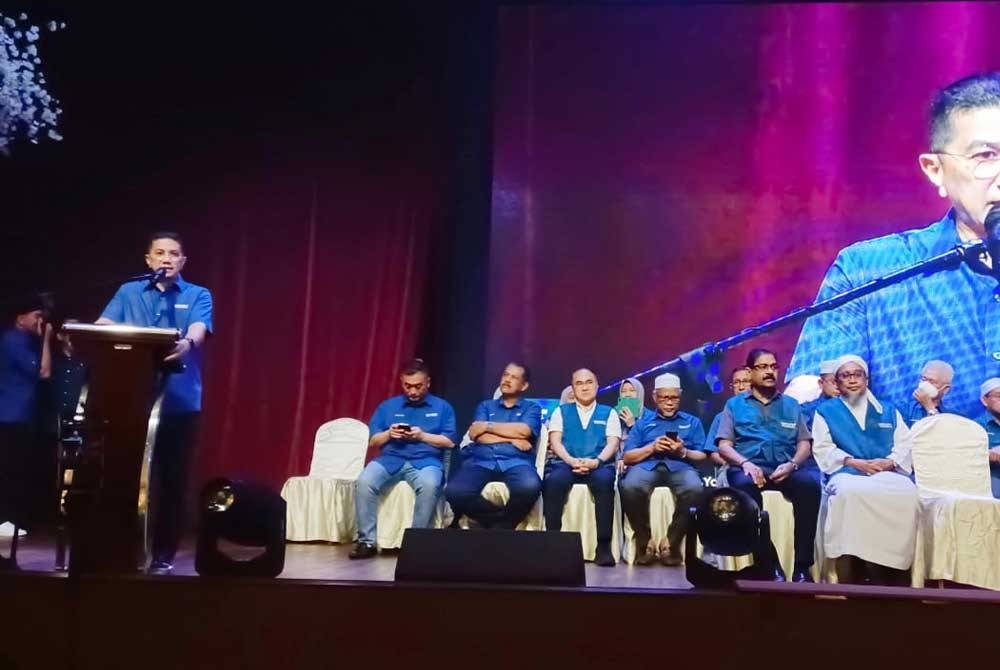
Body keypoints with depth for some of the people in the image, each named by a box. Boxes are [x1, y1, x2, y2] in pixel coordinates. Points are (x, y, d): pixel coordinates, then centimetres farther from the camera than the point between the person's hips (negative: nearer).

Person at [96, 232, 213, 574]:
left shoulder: (198, 295, 6)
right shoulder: (128, 292, 13)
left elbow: (198, 330, -12)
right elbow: (102, 327, 0)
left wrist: (186, 345, -37)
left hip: (180, 401, -1)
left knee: (172, 480, 2)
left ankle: (163, 554, 12)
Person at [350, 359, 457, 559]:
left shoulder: (442, 407, 13)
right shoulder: (387, 406, 17)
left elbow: (449, 442, 4)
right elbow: (373, 441, 15)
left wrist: (422, 436, -10)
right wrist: (389, 433, -6)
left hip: (426, 461, -2)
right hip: (390, 459, 2)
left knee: (429, 485, -37)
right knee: (365, 481, -29)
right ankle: (367, 541, -20)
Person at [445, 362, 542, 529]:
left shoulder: (532, 408, 19)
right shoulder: (485, 406, 25)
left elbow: (523, 431, -3)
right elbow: (475, 434, 6)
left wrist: (487, 426, 4)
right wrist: (512, 438, 0)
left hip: (515, 462, -1)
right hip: (480, 462, 2)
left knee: (530, 487, -38)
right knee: (454, 492, -30)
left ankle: (502, 525, -10)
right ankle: (501, 519, -10)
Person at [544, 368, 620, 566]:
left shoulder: (609, 413, 19)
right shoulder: (561, 411, 20)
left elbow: (613, 444, 4)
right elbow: (555, 441, 7)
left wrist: (596, 461, -17)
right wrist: (571, 461, -13)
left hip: (598, 465, 0)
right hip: (566, 463, 1)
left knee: (604, 481, -37)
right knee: (554, 481, -35)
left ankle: (604, 545, -34)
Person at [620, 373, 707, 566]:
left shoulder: (692, 422, 26)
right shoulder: (642, 423, 25)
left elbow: (702, 456, 14)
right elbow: (627, 457, 14)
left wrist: (683, 452, -7)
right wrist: (651, 447, -3)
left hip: (680, 466, 0)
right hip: (647, 465, 0)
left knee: (694, 489, -38)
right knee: (630, 487, -37)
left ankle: (672, 543, -18)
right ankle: (644, 541, -15)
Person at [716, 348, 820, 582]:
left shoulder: (791, 404, 23)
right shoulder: (735, 404, 17)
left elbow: (804, 443, 14)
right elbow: (724, 445, 7)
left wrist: (792, 465, -8)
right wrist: (745, 463, -14)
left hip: (784, 470, 2)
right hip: (750, 468, -1)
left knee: (811, 482, -33)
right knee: (744, 484, -38)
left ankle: (802, 565, -29)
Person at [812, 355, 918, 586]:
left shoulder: (889, 412, 26)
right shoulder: (826, 411, 20)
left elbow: (905, 445, 13)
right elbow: (822, 449, 6)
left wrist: (890, 462, -9)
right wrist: (852, 462, -10)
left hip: (886, 472, 2)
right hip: (847, 472, -2)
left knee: (906, 493, -34)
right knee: (851, 492, -40)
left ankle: (892, 569, -26)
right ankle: (853, 570, -35)